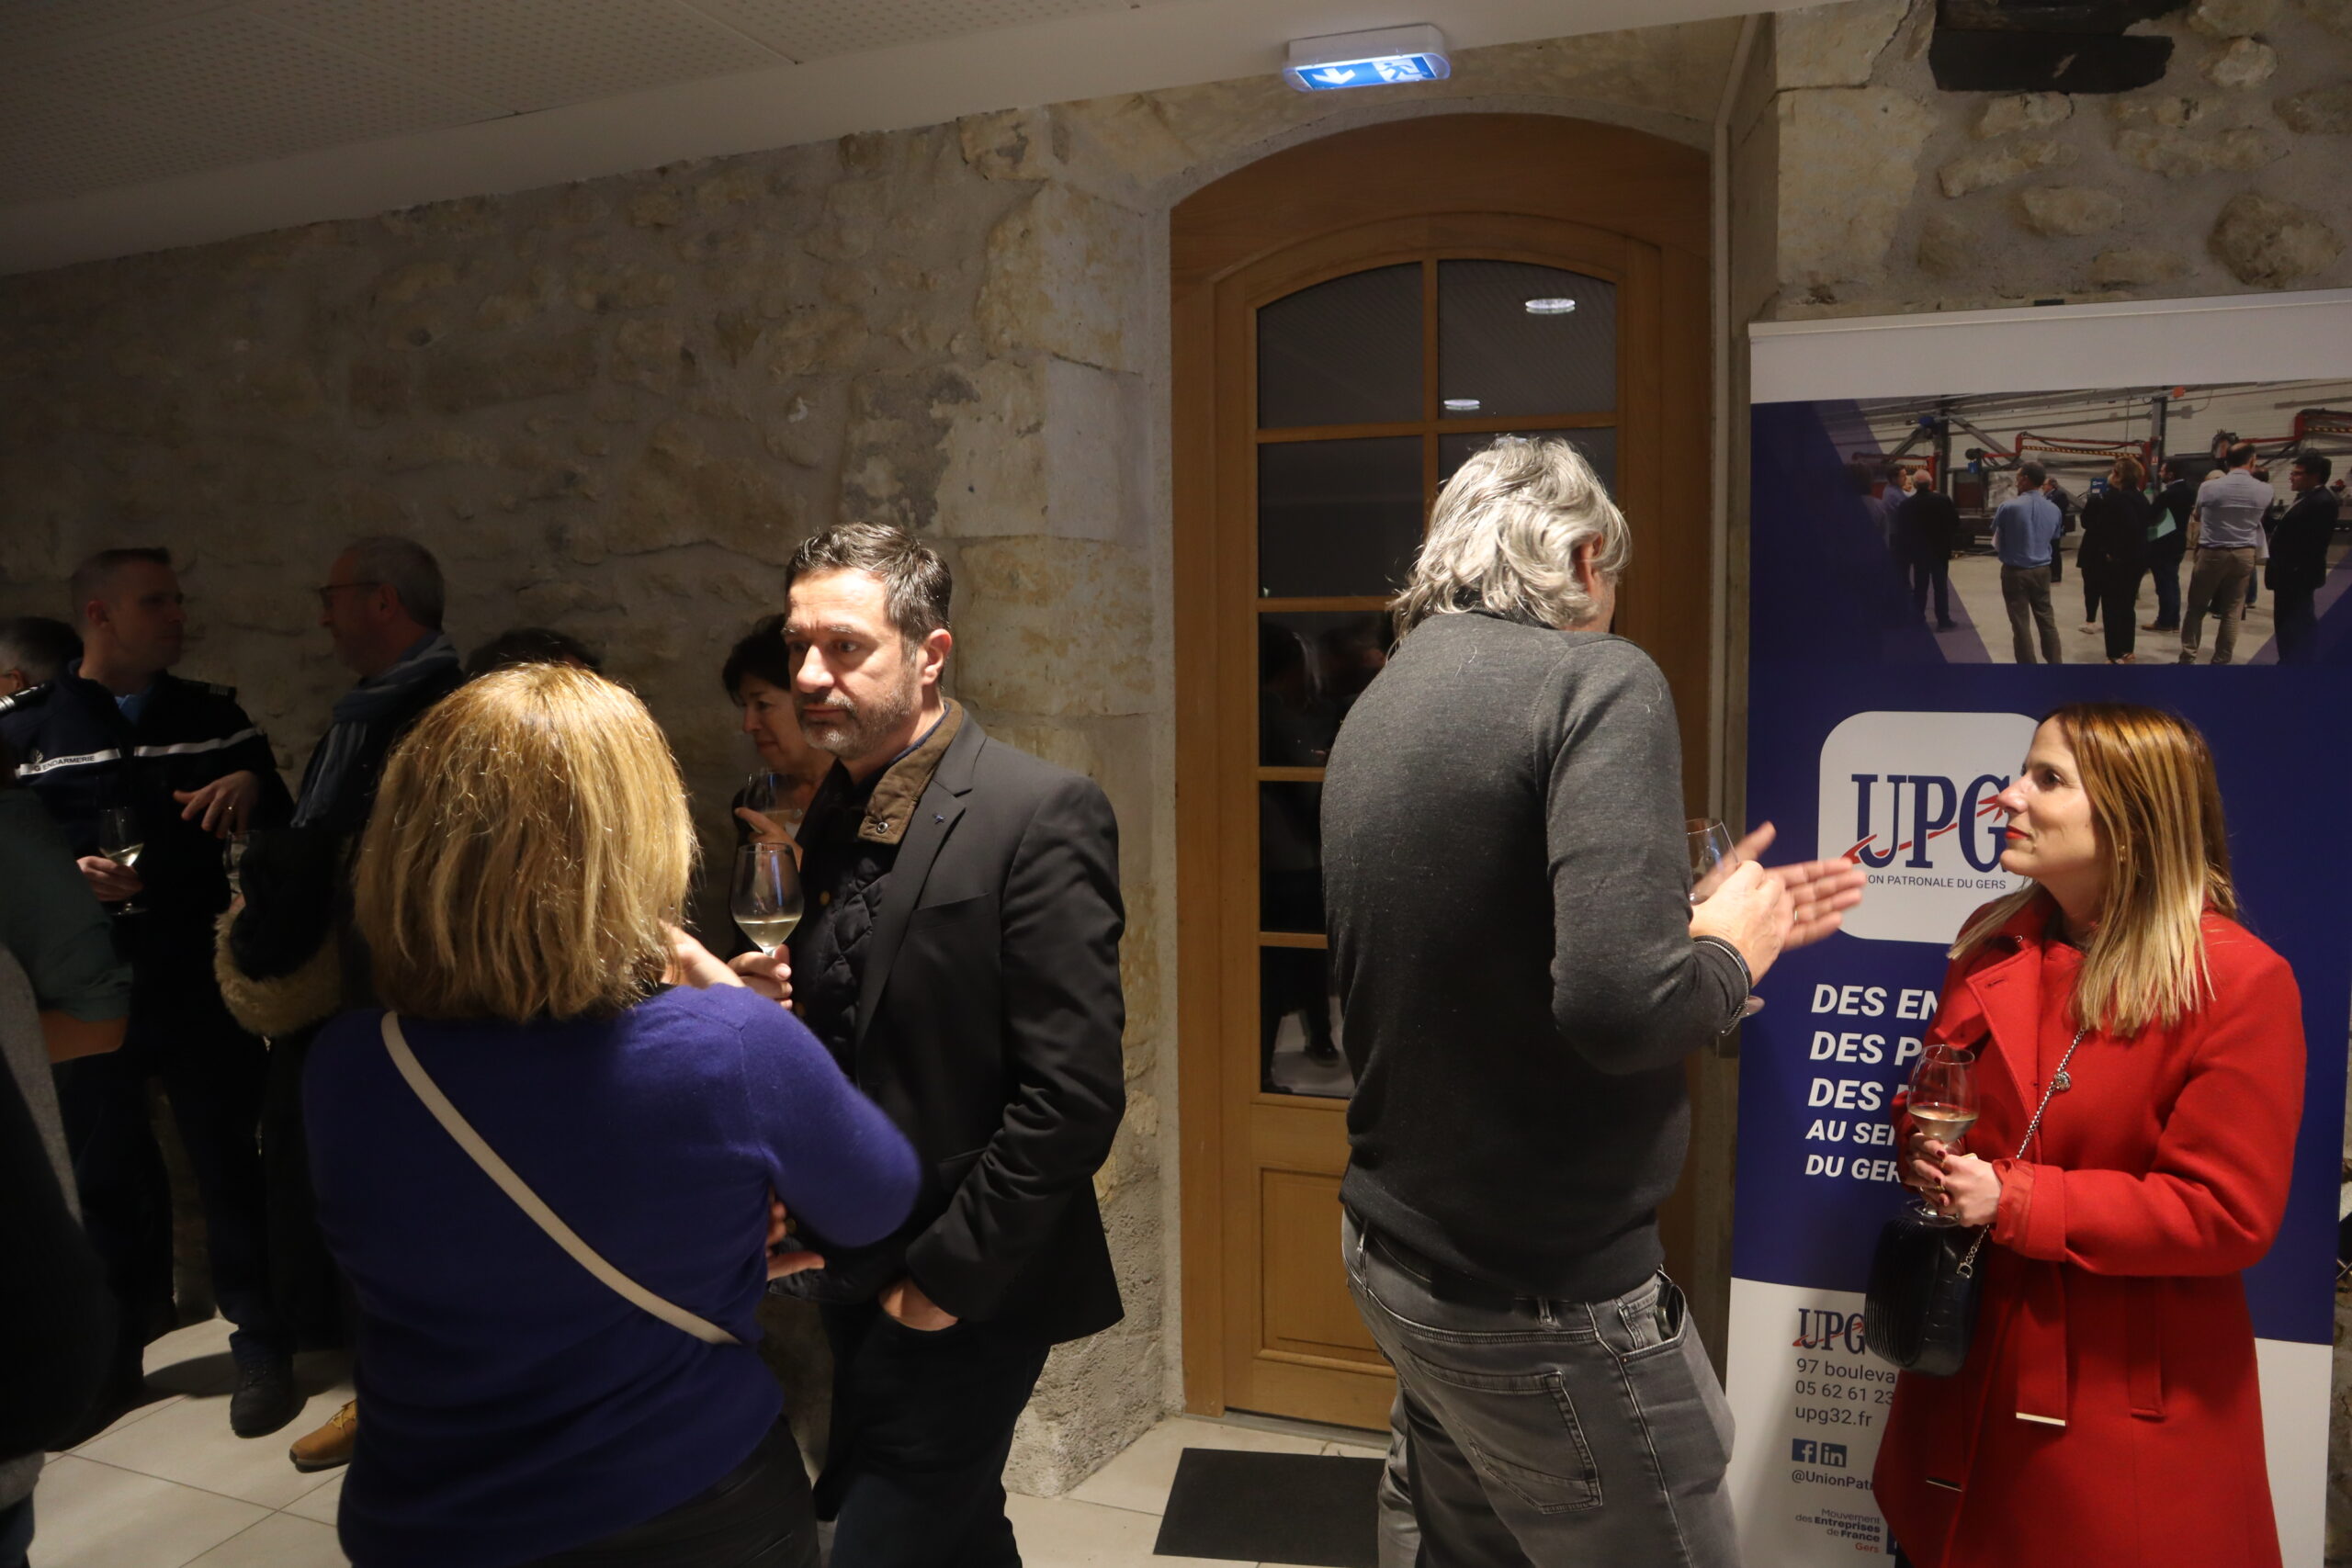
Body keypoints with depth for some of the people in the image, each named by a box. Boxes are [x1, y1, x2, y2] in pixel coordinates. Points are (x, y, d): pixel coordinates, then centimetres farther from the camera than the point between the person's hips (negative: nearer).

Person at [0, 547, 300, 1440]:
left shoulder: (213, 715, 8)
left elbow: (281, 830, 9)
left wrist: (252, 788, -12)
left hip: (206, 987, 0)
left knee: (230, 1163, 4)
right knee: (105, 1175, 12)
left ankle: (260, 1346, 17)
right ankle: (116, 1353, 30)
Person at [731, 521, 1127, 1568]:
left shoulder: (1040, 814, -19)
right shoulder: (830, 813, 5)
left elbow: (1074, 1090, -22)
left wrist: (950, 1276, -17)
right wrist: (773, 1004, -7)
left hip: (966, 1296, -7)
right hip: (855, 1278, 7)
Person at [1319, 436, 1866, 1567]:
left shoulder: (1383, 702, 7)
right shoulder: (1598, 681, -17)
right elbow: (1619, 1002, -29)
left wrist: (1705, 919, 19)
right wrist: (1728, 953, -8)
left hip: (1396, 1251, 8)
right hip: (1546, 1300, -8)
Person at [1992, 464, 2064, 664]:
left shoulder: (2009, 506, -15)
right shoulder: (2053, 510, 2)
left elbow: (1996, 531, -1)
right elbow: (2053, 538, 11)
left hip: (2015, 572, -5)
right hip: (2043, 570, 5)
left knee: (2021, 624, 2)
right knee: (2046, 620, 15)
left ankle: (2028, 664, 6)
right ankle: (2055, 662, 21)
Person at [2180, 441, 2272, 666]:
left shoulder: (2209, 487, -9)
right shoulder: (2264, 491, -3)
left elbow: (2196, 515, 9)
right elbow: (2261, 518, 16)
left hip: (2211, 553, -2)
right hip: (2244, 554, 2)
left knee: (2196, 608, 7)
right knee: (2232, 611, 6)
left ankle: (2188, 658, 7)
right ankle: (2221, 661, 8)